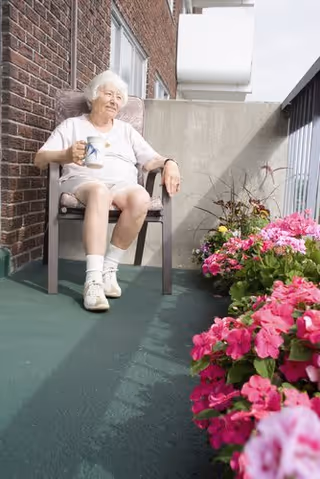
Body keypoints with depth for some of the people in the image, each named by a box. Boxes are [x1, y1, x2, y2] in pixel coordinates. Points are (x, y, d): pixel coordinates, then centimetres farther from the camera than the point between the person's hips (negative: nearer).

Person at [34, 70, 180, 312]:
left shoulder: (127, 130, 26)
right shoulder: (72, 125, 16)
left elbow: (151, 160, 14)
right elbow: (40, 159, 4)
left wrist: (169, 163, -10)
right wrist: (66, 155, -19)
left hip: (123, 184, 3)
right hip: (83, 181, -2)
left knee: (141, 198, -34)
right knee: (99, 191, -40)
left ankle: (109, 268, -23)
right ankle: (93, 278, -45)